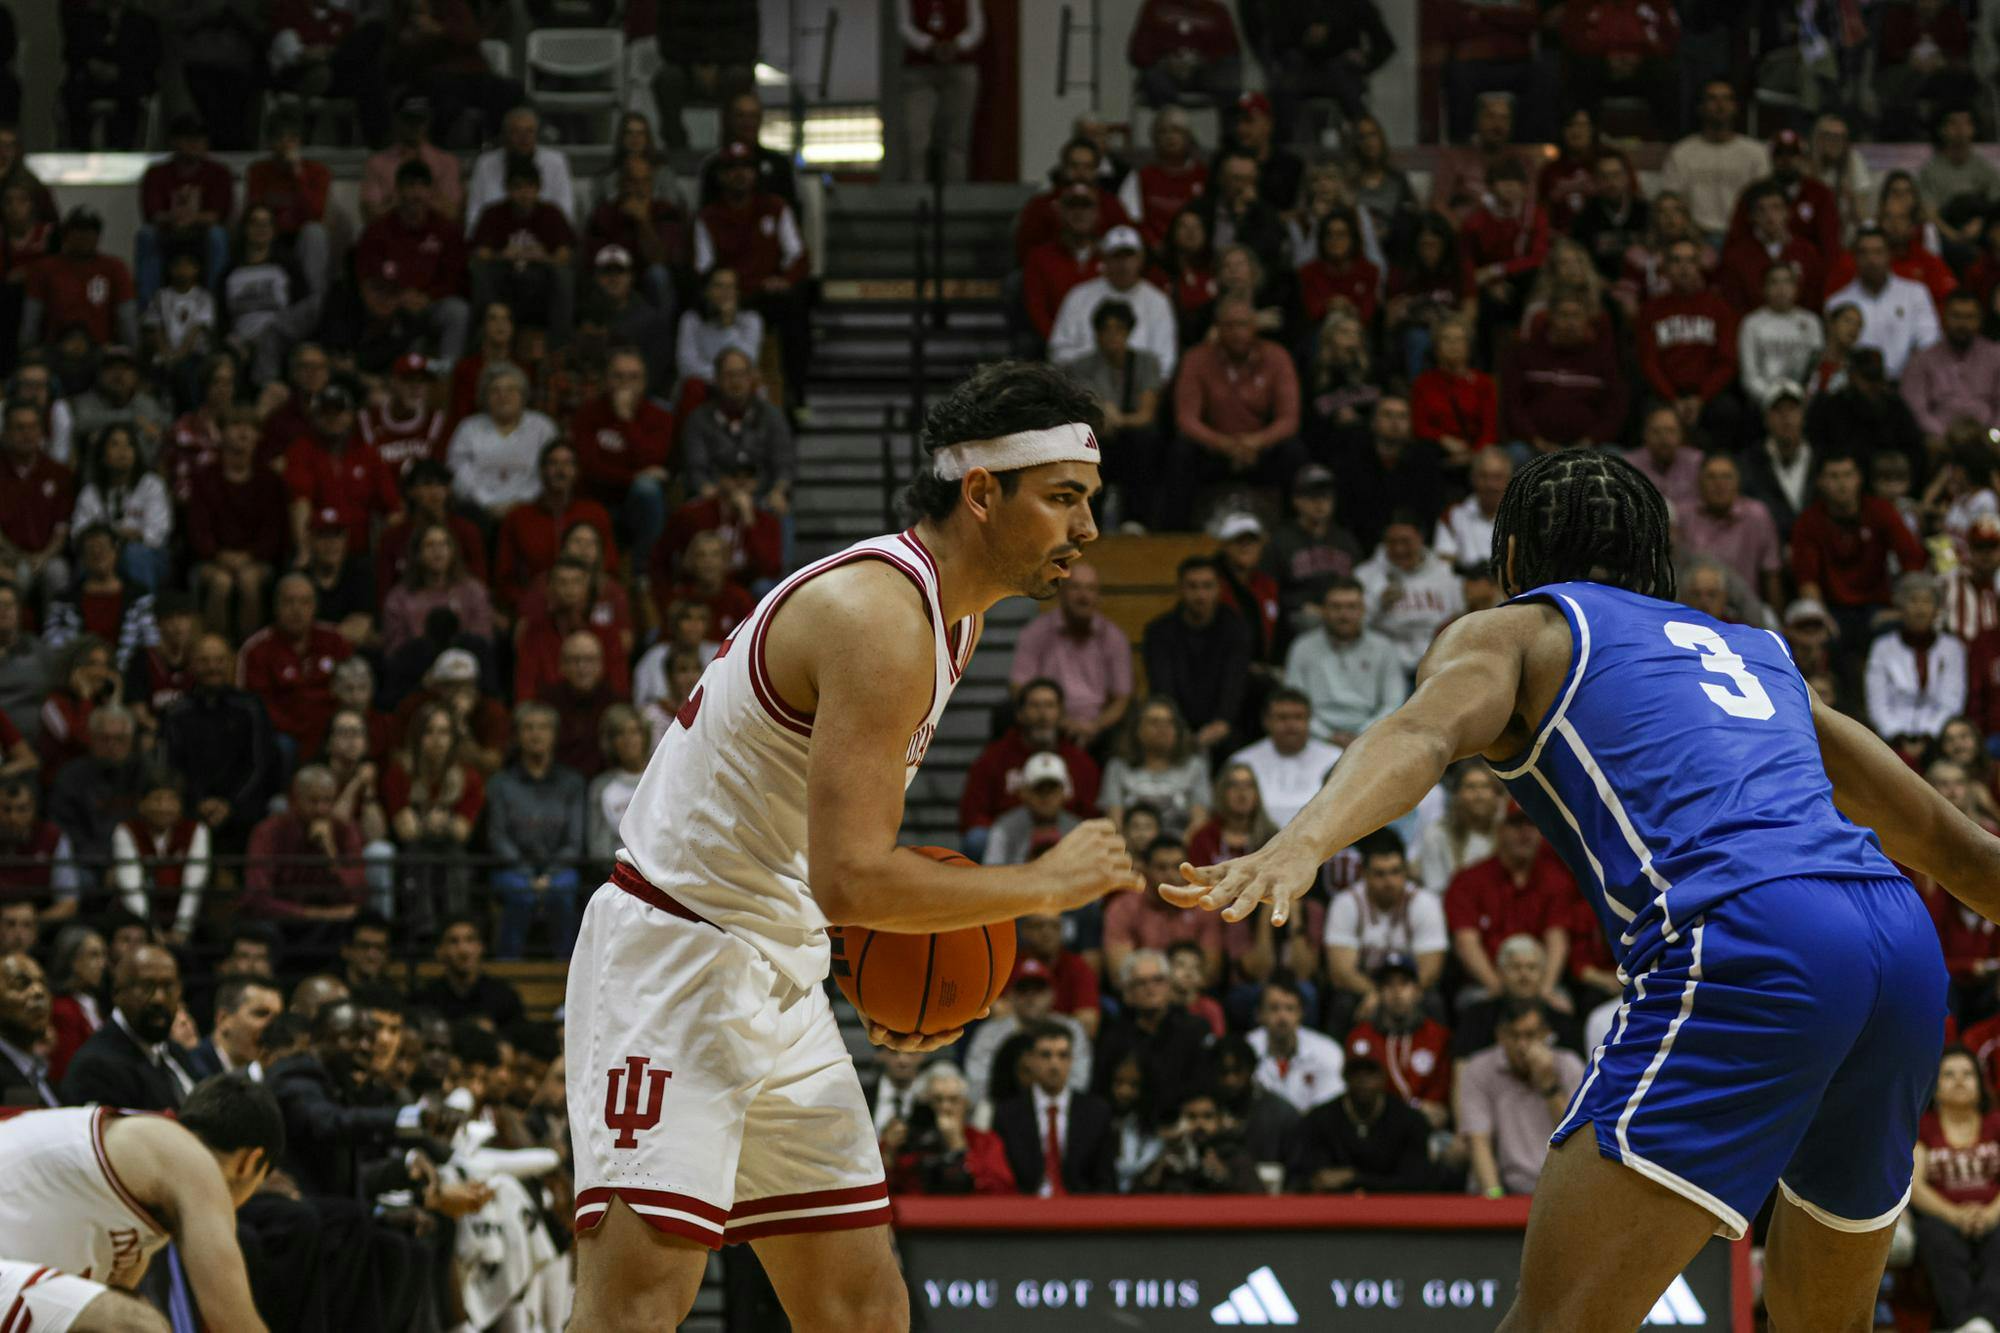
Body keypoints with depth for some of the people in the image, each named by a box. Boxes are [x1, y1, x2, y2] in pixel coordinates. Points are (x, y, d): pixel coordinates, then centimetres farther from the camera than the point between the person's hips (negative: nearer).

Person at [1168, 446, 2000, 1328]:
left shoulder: (1508, 630, 18)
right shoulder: (1755, 652, 35)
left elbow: (1422, 734, -5)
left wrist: (1302, 842, -22)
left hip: (1743, 955, -6)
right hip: (1906, 953, 6)